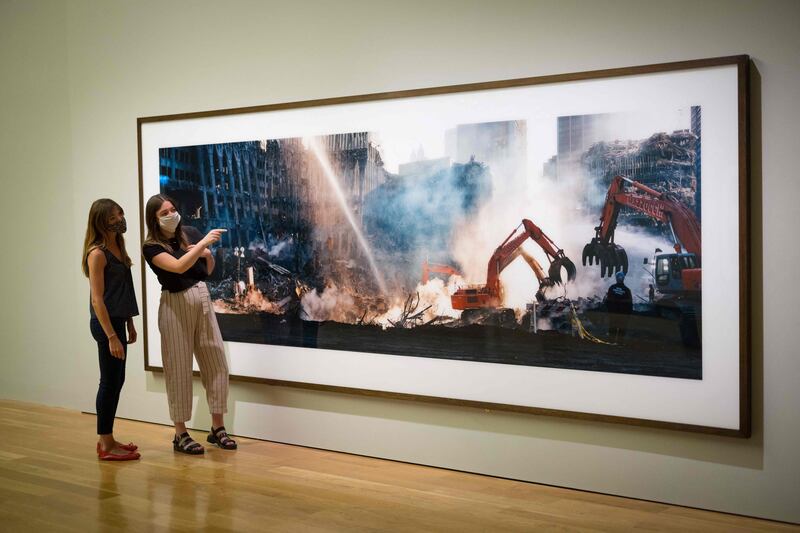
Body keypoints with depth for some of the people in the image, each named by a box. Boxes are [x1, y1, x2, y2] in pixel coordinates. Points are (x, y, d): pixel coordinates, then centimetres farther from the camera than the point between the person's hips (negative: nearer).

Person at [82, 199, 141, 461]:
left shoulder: (117, 247, 11)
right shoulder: (97, 253, -14)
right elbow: (97, 299, -18)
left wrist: (129, 324, 16)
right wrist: (111, 336, -21)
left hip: (117, 321, 9)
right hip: (105, 324, -9)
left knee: (116, 381, 13)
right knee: (110, 382, -2)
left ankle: (107, 439, 23)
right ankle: (105, 446, 7)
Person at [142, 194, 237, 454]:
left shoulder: (190, 233, 6)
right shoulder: (152, 247, -8)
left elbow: (208, 270, 17)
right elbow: (178, 267, -25)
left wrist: (208, 254, -3)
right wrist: (203, 243, -29)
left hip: (203, 299, 5)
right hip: (176, 306, -5)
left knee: (217, 364, 5)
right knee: (179, 369, 1)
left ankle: (217, 427, 16)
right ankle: (180, 435, 11)